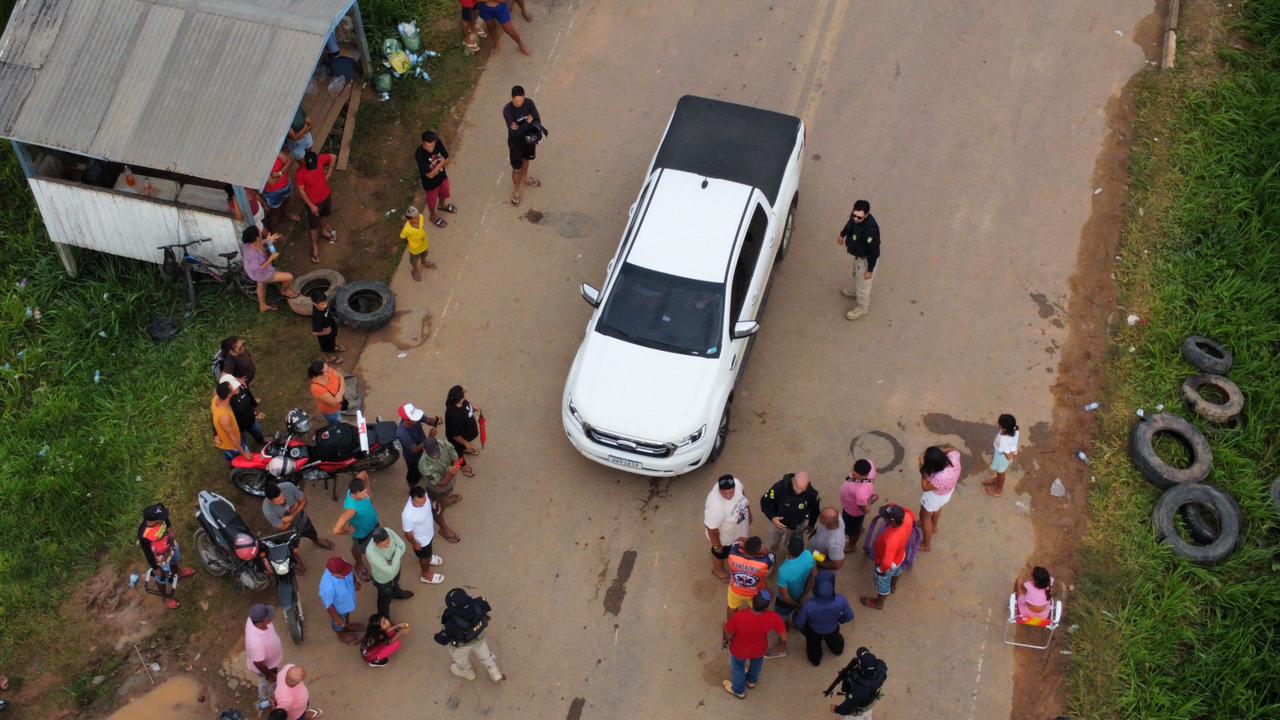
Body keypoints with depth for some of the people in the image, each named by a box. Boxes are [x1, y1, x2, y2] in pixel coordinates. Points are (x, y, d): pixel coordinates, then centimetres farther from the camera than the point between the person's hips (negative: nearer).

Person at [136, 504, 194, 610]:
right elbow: (148, 554, -27)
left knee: (175, 561, 37)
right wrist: (155, 568, -12)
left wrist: (170, 530, 19)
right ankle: (166, 597, 52)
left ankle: (179, 572, 70)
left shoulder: (159, 519, -30)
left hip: (170, 546, 5)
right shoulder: (144, 536, -45)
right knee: (162, 578, 24)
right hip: (161, 558, -5)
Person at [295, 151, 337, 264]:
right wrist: (311, 206, -19)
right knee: (313, 225, 14)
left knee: (325, 214, 32)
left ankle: (324, 230, 62)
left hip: (326, 195, 4)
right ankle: (315, 246, 36)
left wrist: (328, 173, -5)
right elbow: (301, 191, -22)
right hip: (313, 202, -4)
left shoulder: (320, 159, -25)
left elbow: (333, 157, -5)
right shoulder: (300, 173, -33)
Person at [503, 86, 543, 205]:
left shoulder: (529, 103, -19)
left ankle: (524, 178, 61)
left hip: (529, 137, 4)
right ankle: (516, 189, 40)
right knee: (517, 168, 12)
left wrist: (521, 127, -33)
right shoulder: (507, 110, -31)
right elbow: (515, 133, -33)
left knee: (526, 159, 31)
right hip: (516, 142, -4)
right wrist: (528, 122, -28)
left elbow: (537, 121, -20)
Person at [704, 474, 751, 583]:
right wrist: (716, 546, -14)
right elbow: (712, 530, -29)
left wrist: (749, 514, 10)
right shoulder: (715, 506, -47)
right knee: (721, 553, 28)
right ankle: (717, 570, 59)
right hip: (724, 536, -4)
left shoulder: (737, 482, -30)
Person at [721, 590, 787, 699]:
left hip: (739, 650, -2)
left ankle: (739, 691, 58)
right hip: (759, 649, 2)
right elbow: (784, 636, -18)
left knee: (738, 668, 32)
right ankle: (752, 681, 67)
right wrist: (783, 644, 5)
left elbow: (728, 636, -22)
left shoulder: (738, 618, -40)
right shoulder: (773, 617, -34)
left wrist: (727, 641, 3)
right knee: (756, 664, 37)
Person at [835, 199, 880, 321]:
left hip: (866, 259, -8)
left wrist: (870, 269, -21)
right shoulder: (855, 217, -19)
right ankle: (857, 292, 63)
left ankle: (862, 307, 40)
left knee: (863, 283, 15)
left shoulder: (870, 229, -42)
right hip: (858, 255, 8)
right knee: (856, 275, 34)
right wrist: (842, 234, 26)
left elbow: (874, 251, -30)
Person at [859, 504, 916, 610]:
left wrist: (880, 570, -22)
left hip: (889, 565, -6)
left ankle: (878, 603, 56)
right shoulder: (907, 517, -33)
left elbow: (887, 563, -41)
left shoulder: (891, 539, -50)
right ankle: (893, 586, 71)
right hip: (900, 556, 6)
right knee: (896, 570, 39)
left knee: (883, 583, 26)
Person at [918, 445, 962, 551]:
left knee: (925, 516, 23)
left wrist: (923, 468, -32)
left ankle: (926, 544, 44)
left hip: (935, 496, -6)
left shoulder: (939, 478, -49)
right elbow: (951, 448, -10)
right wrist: (938, 449, -23)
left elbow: (925, 487, -28)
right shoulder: (954, 457, -36)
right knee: (936, 507, 37)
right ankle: (933, 527, 66)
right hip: (948, 490, 6)